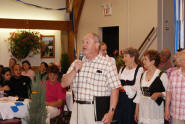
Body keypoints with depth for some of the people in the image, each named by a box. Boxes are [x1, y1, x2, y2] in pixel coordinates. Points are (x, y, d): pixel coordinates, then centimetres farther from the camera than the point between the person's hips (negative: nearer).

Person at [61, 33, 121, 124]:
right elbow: (64, 84, 8)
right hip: (77, 109, 4)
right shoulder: (76, 63, 11)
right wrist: (74, 71, -7)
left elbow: (115, 89, -10)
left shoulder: (108, 65, -5)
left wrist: (111, 112, -16)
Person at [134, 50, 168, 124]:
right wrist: (136, 111, 12)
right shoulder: (143, 75, 12)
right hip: (143, 108, 5)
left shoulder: (162, 75, -6)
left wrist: (159, 94, -22)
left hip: (155, 108, -5)